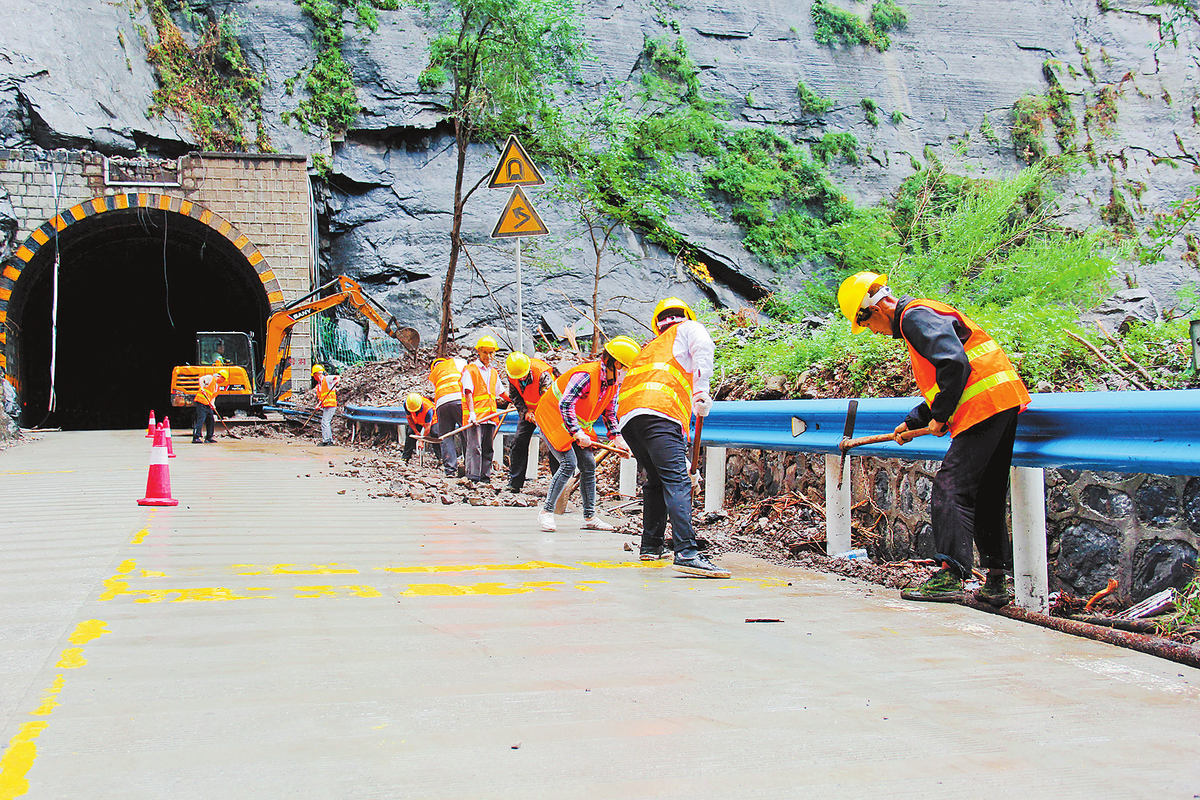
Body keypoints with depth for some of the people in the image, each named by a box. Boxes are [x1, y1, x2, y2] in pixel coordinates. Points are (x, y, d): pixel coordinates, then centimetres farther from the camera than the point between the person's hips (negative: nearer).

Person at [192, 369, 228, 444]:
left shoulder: (218, 386, 21)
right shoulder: (211, 378, -2)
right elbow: (201, 379, -17)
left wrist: (212, 404, -1)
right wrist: (202, 388, -29)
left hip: (208, 404, 9)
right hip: (201, 402, -9)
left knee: (211, 420, 10)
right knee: (201, 419, -14)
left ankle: (209, 437, 18)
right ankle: (195, 438, -15)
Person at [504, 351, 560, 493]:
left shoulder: (543, 373, -34)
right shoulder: (512, 376, -15)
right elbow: (515, 396, -1)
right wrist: (525, 412, -15)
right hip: (529, 409, 5)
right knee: (519, 441, -3)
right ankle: (514, 483, 3)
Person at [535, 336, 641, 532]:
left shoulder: (613, 382, -1)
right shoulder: (586, 375, -30)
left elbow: (609, 413, 10)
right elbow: (565, 405, -35)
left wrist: (617, 438, -2)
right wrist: (578, 434, -37)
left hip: (577, 425, 9)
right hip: (552, 418, -9)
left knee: (588, 465, 2)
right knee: (569, 463, -19)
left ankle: (589, 517, 9)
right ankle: (546, 512, -10)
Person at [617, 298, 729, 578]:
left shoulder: (651, 348, 40)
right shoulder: (689, 328, 24)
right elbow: (703, 350, -2)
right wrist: (701, 393, -5)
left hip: (626, 417, 7)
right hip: (658, 409, -7)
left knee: (657, 479, 23)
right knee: (676, 479, -17)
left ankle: (651, 546, 28)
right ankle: (686, 553, -30)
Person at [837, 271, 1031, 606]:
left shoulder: (915, 316, -8)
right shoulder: (920, 317, 25)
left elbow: (955, 364, -21)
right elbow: (940, 384, 29)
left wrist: (939, 417, -12)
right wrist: (913, 422, 20)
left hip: (984, 403, -11)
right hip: (1002, 403, 11)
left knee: (950, 488, -11)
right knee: (987, 496, 12)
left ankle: (950, 576, -14)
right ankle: (995, 582, 15)